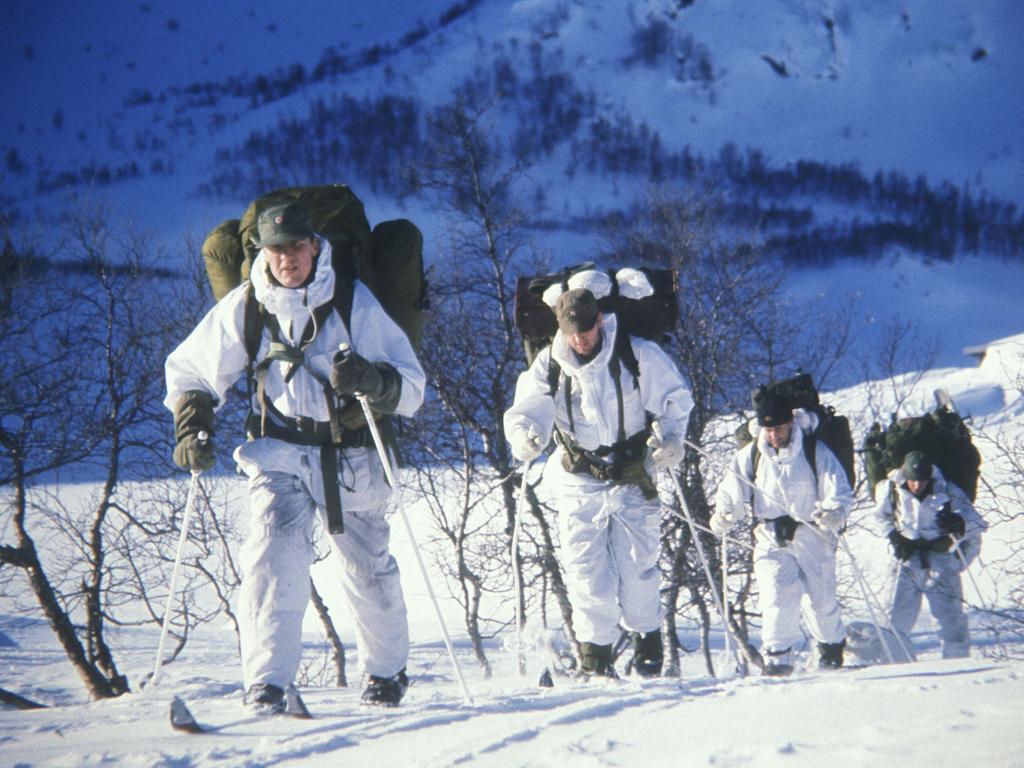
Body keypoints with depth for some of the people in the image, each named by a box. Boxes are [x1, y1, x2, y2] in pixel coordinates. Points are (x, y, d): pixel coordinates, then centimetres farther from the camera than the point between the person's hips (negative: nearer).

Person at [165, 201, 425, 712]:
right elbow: (188, 371, 14)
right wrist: (192, 428, -2)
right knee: (274, 559, -20)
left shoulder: (354, 302, -6)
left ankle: (387, 672, 34)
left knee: (369, 569, 11)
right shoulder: (244, 307, -1)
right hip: (280, 451, 0)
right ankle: (267, 684, -20)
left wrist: (373, 381, -29)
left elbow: (411, 385, -8)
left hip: (351, 456, 0)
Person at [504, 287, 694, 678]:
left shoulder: (637, 355, -8)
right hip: (580, 482, 1)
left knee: (636, 566, -3)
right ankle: (594, 657, 7)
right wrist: (524, 437, -30)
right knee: (587, 571, -3)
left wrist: (670, 439, -15)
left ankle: (648, 642, 18)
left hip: (632, 479, -1)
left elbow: (675, 398, 0)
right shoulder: (548, 365, -4)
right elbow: (528, 411, -8)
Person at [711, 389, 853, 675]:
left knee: (821, 600, 6)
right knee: (780, 598, -17)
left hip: (813, 536, -1)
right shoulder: (750, 456, 3)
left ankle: (832, 651, 33)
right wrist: (724, 515, -17)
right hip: (771, 540, 1)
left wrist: (834, 512, -28)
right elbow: (733, 493, 4)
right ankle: (777, 659, -6)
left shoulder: (815, 451, -3)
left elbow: (838, 492, -7)